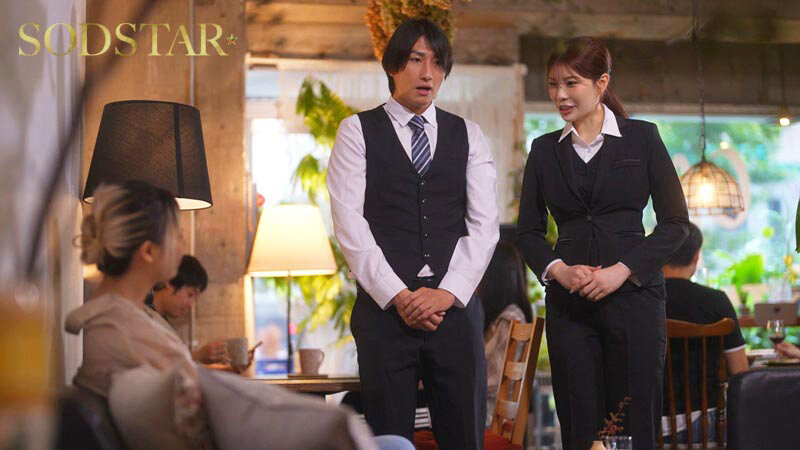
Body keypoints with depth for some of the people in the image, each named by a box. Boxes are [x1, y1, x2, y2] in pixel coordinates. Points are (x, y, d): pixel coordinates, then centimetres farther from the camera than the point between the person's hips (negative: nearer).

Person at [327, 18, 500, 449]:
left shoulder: (468, 135, 13)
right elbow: (349, 223, -4)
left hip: (456, 305, 2)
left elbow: (484, 223, 5)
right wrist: (398, 295, -12)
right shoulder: (357, 131, 5)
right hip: (384, 305, -2)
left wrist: (448, 292, -8)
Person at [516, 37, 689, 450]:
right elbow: (528, 231, 12)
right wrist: (558, 269, -7)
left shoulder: (642, 137, 3)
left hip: (633, 295, -2)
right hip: (569, 303, 2)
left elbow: (675, 222, 0)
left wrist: (623, 269, -11)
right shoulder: (544, 149, 10)